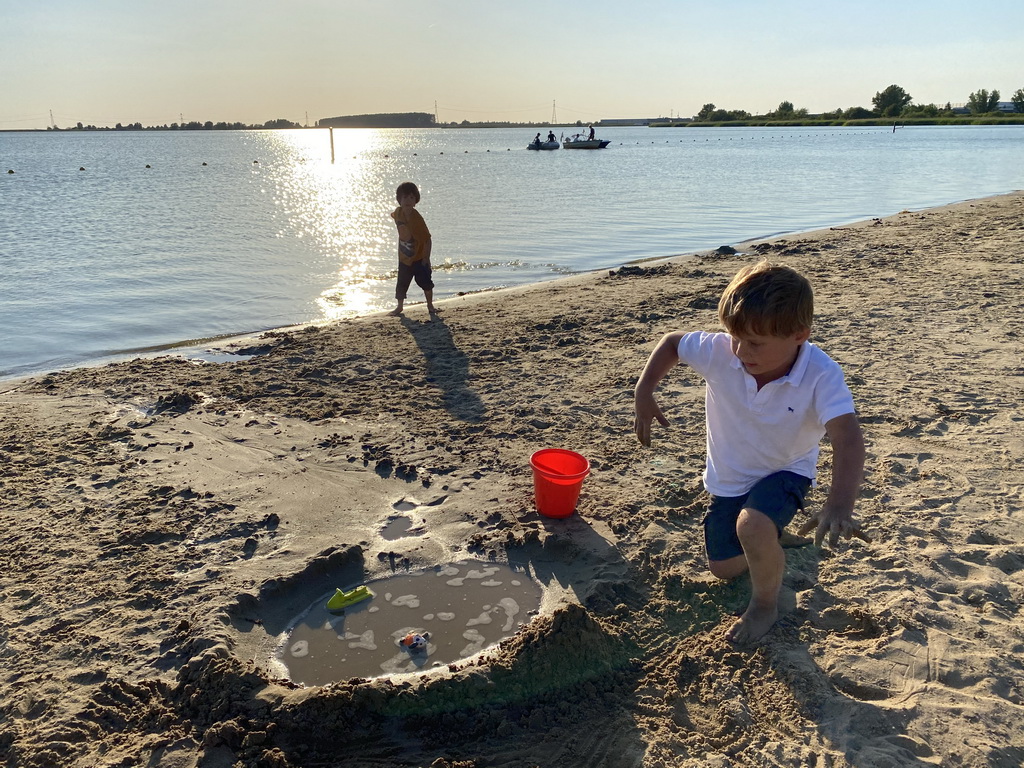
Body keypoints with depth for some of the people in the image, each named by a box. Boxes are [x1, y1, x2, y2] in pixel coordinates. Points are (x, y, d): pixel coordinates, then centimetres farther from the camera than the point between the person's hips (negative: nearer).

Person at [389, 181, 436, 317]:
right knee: (401, 283, 11)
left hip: (419, 258, -5)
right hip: (404, 258, 5)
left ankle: (430, 306, 17)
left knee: (425, 282, 0)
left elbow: (427, 238, -22)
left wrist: (426, 257, -23)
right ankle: (399, 307, 26)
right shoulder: (398, 213, -7)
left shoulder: (417, 218, -23)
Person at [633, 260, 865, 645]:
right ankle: (770, 555, 49)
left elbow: (848, 439, -44)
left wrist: (840, 505, -60)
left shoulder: (822, 376, -33)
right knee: (723, 568, 12)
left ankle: (765, 605, -3)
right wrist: (643, 394, -17)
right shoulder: (719, 351, -26)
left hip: (785, 470, -4)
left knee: (752, 526, -35)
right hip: (729, 476, 4)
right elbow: (671, 342, -7)